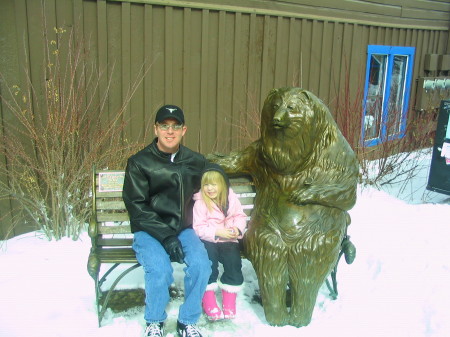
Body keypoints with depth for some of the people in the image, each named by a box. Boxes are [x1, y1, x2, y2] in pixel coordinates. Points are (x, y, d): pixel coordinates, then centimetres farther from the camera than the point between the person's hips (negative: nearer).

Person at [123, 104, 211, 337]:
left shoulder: (196, 161, 8)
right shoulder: (139, 162, -3)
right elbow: (136, 206, -8)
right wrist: (165, 236, -18)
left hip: (183, 228, 3)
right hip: (149, 231, -2)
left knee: (201, 264, -25)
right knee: (160, 269, -29)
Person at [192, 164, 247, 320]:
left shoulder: (231, 198, 3)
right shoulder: (200, 202, -7)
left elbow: (240, 216, 9)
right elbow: (199, 228, -11)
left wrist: (237, 228, -13)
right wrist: (217, 232, -22)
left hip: (229, 240, 2)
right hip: (209, 241, -2)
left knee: (234, 260, -20)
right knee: (209, 258, -27)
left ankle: (229, 300, -2)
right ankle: (208, 299, -8)